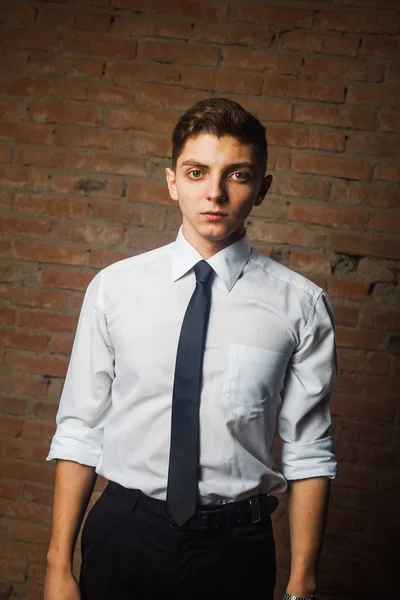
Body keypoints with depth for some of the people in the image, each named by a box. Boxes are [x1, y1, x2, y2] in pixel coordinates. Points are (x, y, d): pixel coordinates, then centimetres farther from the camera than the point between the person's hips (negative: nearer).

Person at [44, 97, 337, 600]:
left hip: (236, 545, 0)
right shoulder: (114, 287, -3)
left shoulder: (300, 305, -6)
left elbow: (308, 455, -5)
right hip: (122, 533, 1)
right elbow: (79, 431, -2)